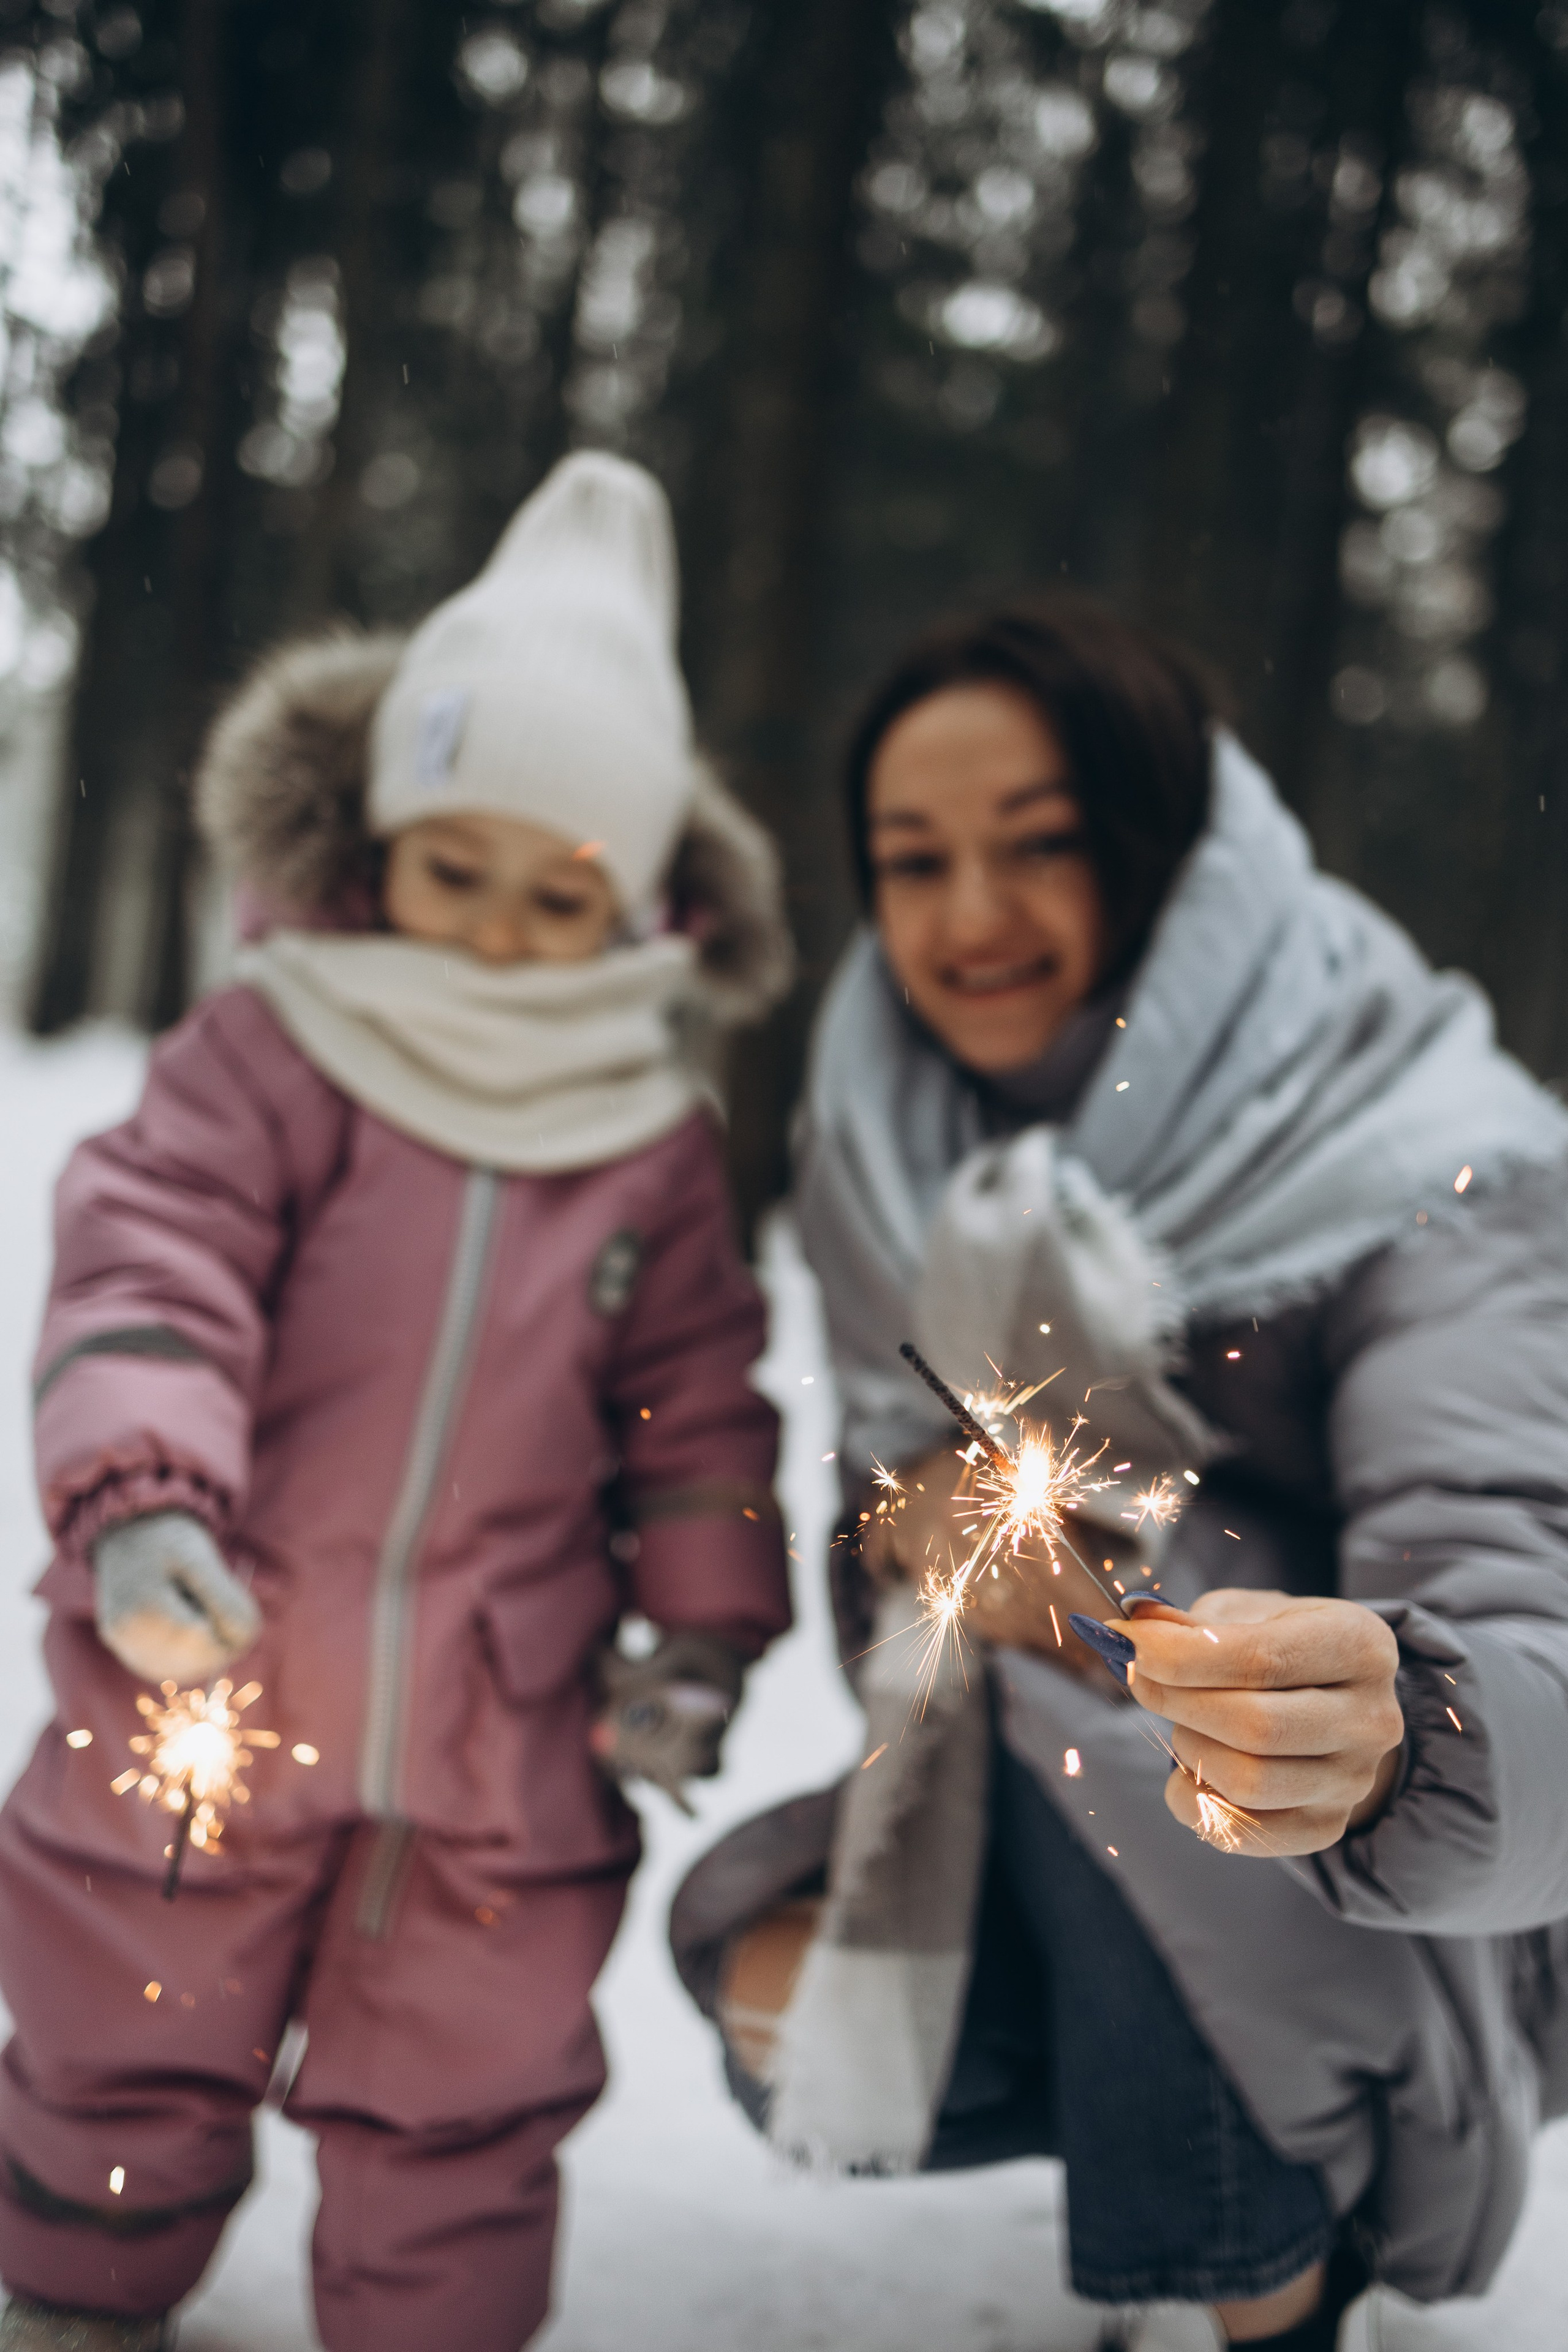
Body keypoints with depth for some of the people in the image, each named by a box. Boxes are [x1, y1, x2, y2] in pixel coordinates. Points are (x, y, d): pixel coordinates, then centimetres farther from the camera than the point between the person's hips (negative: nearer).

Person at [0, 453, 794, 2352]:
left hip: (499, 1747, 1)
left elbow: (693, 1399, 6)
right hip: (209, 1694, -1)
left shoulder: (655, 1136, 0)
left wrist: (705, 1628, 1)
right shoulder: (264, 1055, -9)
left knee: (462, 2109, 14)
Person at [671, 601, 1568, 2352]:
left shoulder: (1427, 1184, -23)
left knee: (1097, 1698, -30)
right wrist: (909, 1528, -19)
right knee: (768, 1983, -12)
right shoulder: (892, 1155, -3)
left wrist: (1389, 1740, -59)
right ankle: (1264, 2174, 11)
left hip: (1398, 1914, -6)